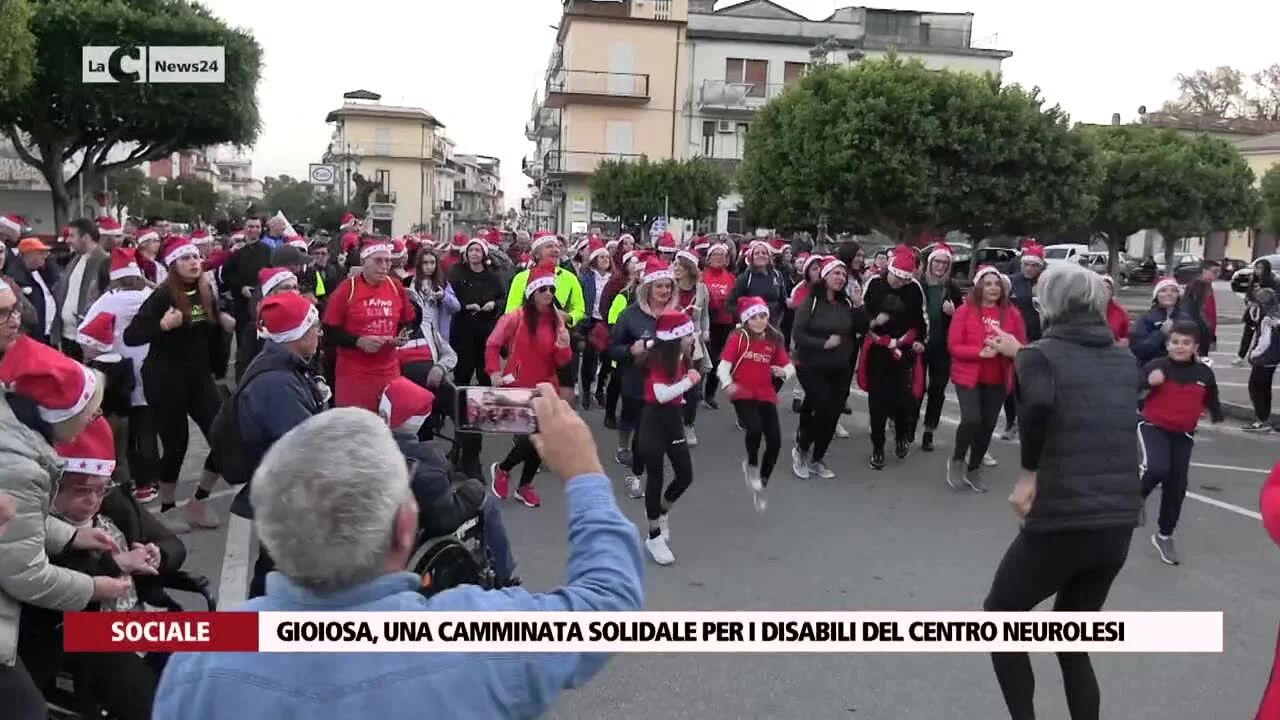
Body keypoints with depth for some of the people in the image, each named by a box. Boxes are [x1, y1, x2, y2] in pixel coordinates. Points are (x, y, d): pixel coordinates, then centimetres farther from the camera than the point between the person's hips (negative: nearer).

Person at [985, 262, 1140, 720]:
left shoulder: (1042, 355, -5)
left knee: (998, 618, 18)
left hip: (1060, 523, -6)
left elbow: (1039, 401, -27)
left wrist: (1029, 472, -13)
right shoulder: (1125, 361, 13)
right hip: (1119, 524, 6)